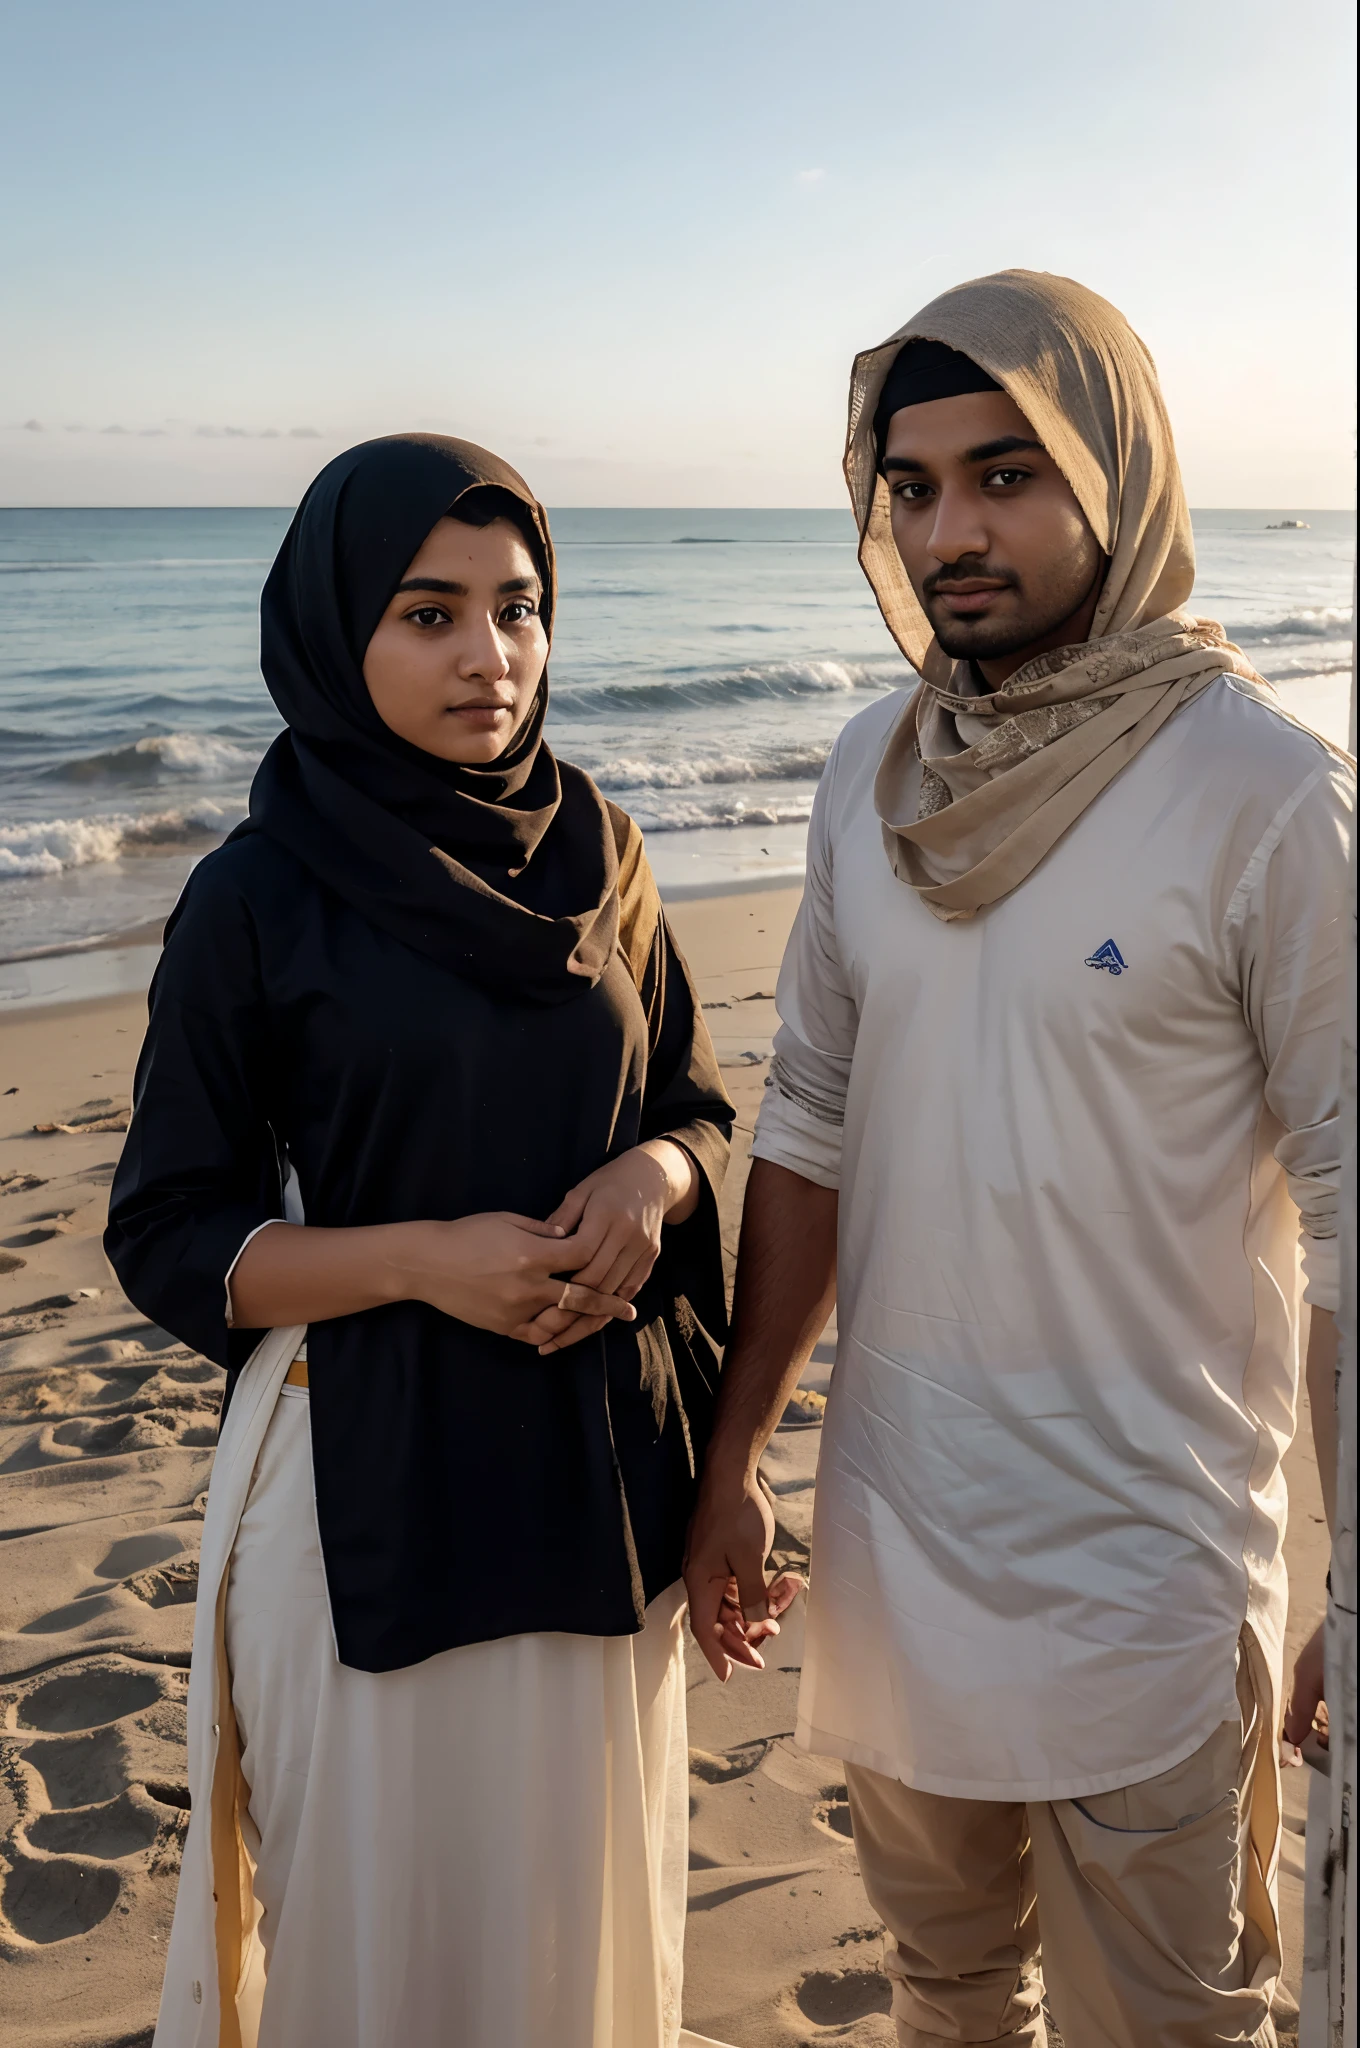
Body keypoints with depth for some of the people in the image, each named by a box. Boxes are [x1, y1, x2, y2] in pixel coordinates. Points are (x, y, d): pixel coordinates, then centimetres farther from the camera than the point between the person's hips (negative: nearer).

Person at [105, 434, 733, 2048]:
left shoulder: (592, 855, 2)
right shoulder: (256, 901, -9)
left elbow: (694, 1108, 11)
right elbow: (168, 1239, -7)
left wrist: (654, 1177, -12)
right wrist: (424, 1259, -20)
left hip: (601, 1464, 4)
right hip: (373, 1479, -4)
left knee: (582, 1896, 18)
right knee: (393, 1911, 12)